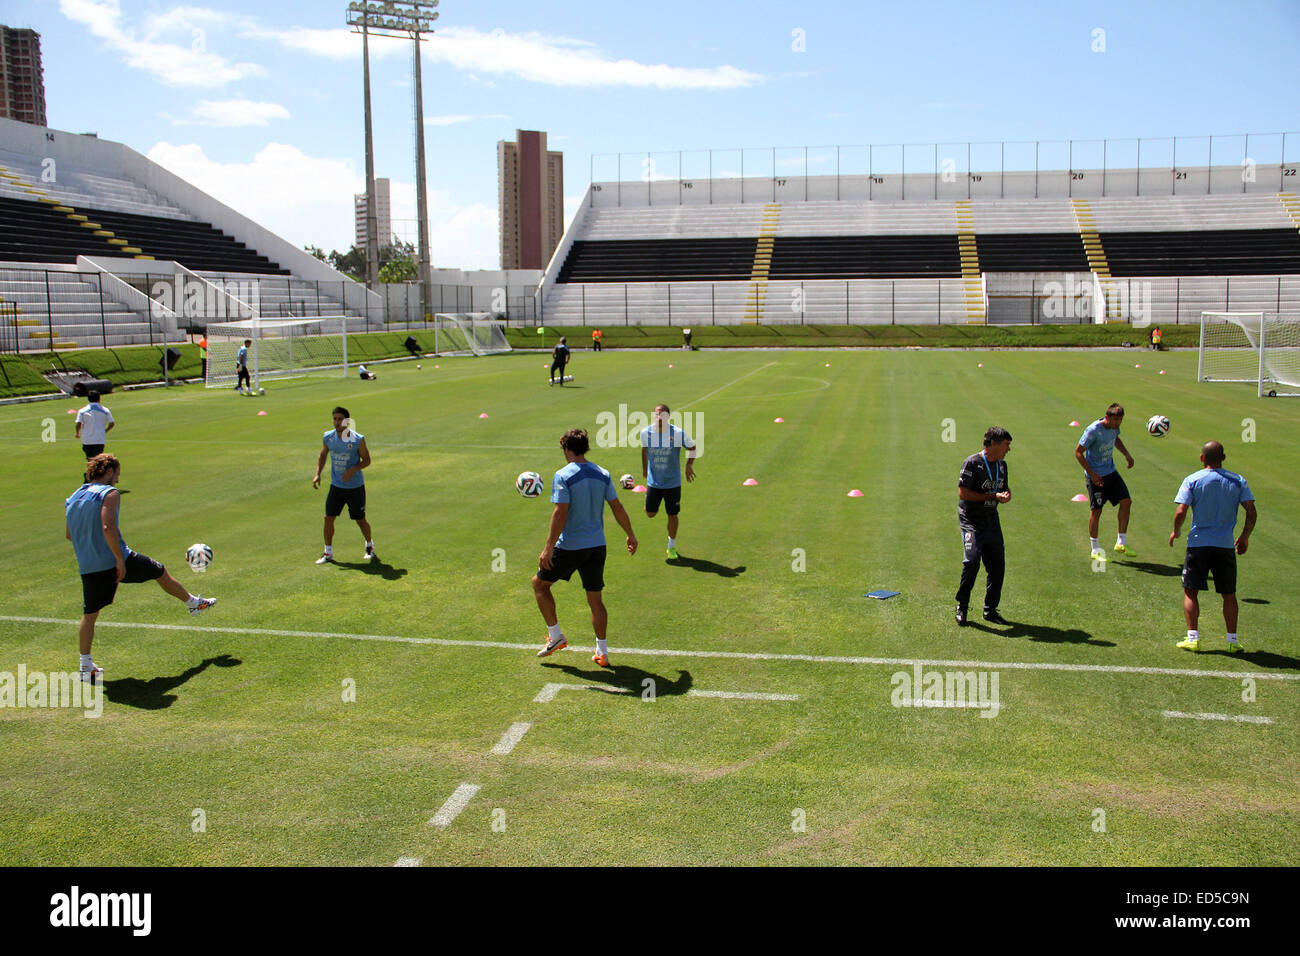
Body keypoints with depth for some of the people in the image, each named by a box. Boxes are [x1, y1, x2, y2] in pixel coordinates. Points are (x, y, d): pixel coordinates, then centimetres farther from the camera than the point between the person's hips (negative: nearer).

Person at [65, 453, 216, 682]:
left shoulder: (73, 499, 13)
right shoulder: (109, 493, -9)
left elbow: (69, 534, 19)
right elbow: (108, 527, -23)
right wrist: (120, 559, -20)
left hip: (88, 567, 6)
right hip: (116, 560, -6)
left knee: (89, 614, 10)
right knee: (161, 573, 17)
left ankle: (86, 666, 9)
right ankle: (194, 603, 36)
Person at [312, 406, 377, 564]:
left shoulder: (358, 439, -14)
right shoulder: (327, 437, -4)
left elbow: (366, 460, -5)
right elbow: (322, 456, 12)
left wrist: (353, 469, -22)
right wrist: (317, 474, -2)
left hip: (355, 487, -3)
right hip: (336, 486, 3)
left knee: (360, 520, 6)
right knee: (329, 518, -3)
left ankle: (370, 546, 32)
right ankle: (328, 553, 11)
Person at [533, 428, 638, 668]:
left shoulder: (563, 476, -12)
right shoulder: (602, 474, 4)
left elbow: (560, 514, -19)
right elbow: (617, 508, 8)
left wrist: (548, 547, -17)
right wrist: (631, 536, 19)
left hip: (570, 546, -5)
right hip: (597, 545, 5)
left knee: (539, 583, 16)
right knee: (595, 598, 13)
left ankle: (555, 636, 17)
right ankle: (602, 652, 14)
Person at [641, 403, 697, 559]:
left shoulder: (678, 433, -16)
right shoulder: (646, 432, -10)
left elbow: (692, 447, 1)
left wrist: (689, 465, -13)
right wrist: (644, 468, 21)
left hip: (673, 482, -2)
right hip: (653, 481, 2)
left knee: (672, 515, 5)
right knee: (650, 513, 5)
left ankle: (672, 547, 24)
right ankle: (655, 503, 43)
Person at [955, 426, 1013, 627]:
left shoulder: (1002, 464, 12)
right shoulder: (972, 463, -12)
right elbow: (963, 492, -16)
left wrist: (1006, 494, -1)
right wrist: (993, 496, -15)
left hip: (992, 522, 8)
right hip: (971, 521, -7)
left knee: (997, 565, 5)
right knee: (972, 559, -23)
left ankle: (990, 610, 19)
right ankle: (962, 606, -7)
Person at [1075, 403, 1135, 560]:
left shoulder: (1114, 427, -1)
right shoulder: (1093, 430, -23)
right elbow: (1078, 452, -18)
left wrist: (1126, 454, 9)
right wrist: (1092, 474, -21)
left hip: (1111, 472, 7)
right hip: (1096, 475, -7)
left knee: (1126, 501, 0)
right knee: (1096, 510, -2)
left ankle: (1121, 543, 11)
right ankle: (1094, 549, 12)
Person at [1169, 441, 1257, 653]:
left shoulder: (1192, 480, -4)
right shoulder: (1238, 481, 2)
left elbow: (1180, 512, -12)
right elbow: (1251, 512, -4)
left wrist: (1176, 532, 6)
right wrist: (1245, 537, 9)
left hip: (1198, 545, -2)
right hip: (1226, 546, 2)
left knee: (1190, 591, 8)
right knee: (1229, 595, 11)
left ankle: (1193, 637, 3)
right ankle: (1233, 641, 12)